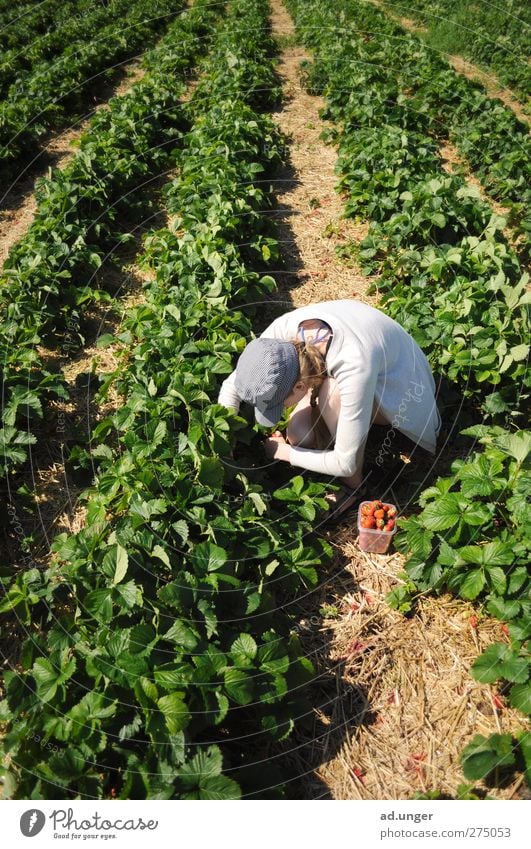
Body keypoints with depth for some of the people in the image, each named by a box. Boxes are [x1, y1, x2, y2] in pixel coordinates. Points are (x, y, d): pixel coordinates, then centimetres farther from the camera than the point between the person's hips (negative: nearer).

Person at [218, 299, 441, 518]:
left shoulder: (354, 367, -44)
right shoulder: (283, 329, -29)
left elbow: (346, 463, -36)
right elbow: (231, 387, -14)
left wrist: (285, 452, -22)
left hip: (395, 382, -5)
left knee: (333, 393, -36)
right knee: (298, 434, -21)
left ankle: (354, 485, -13)